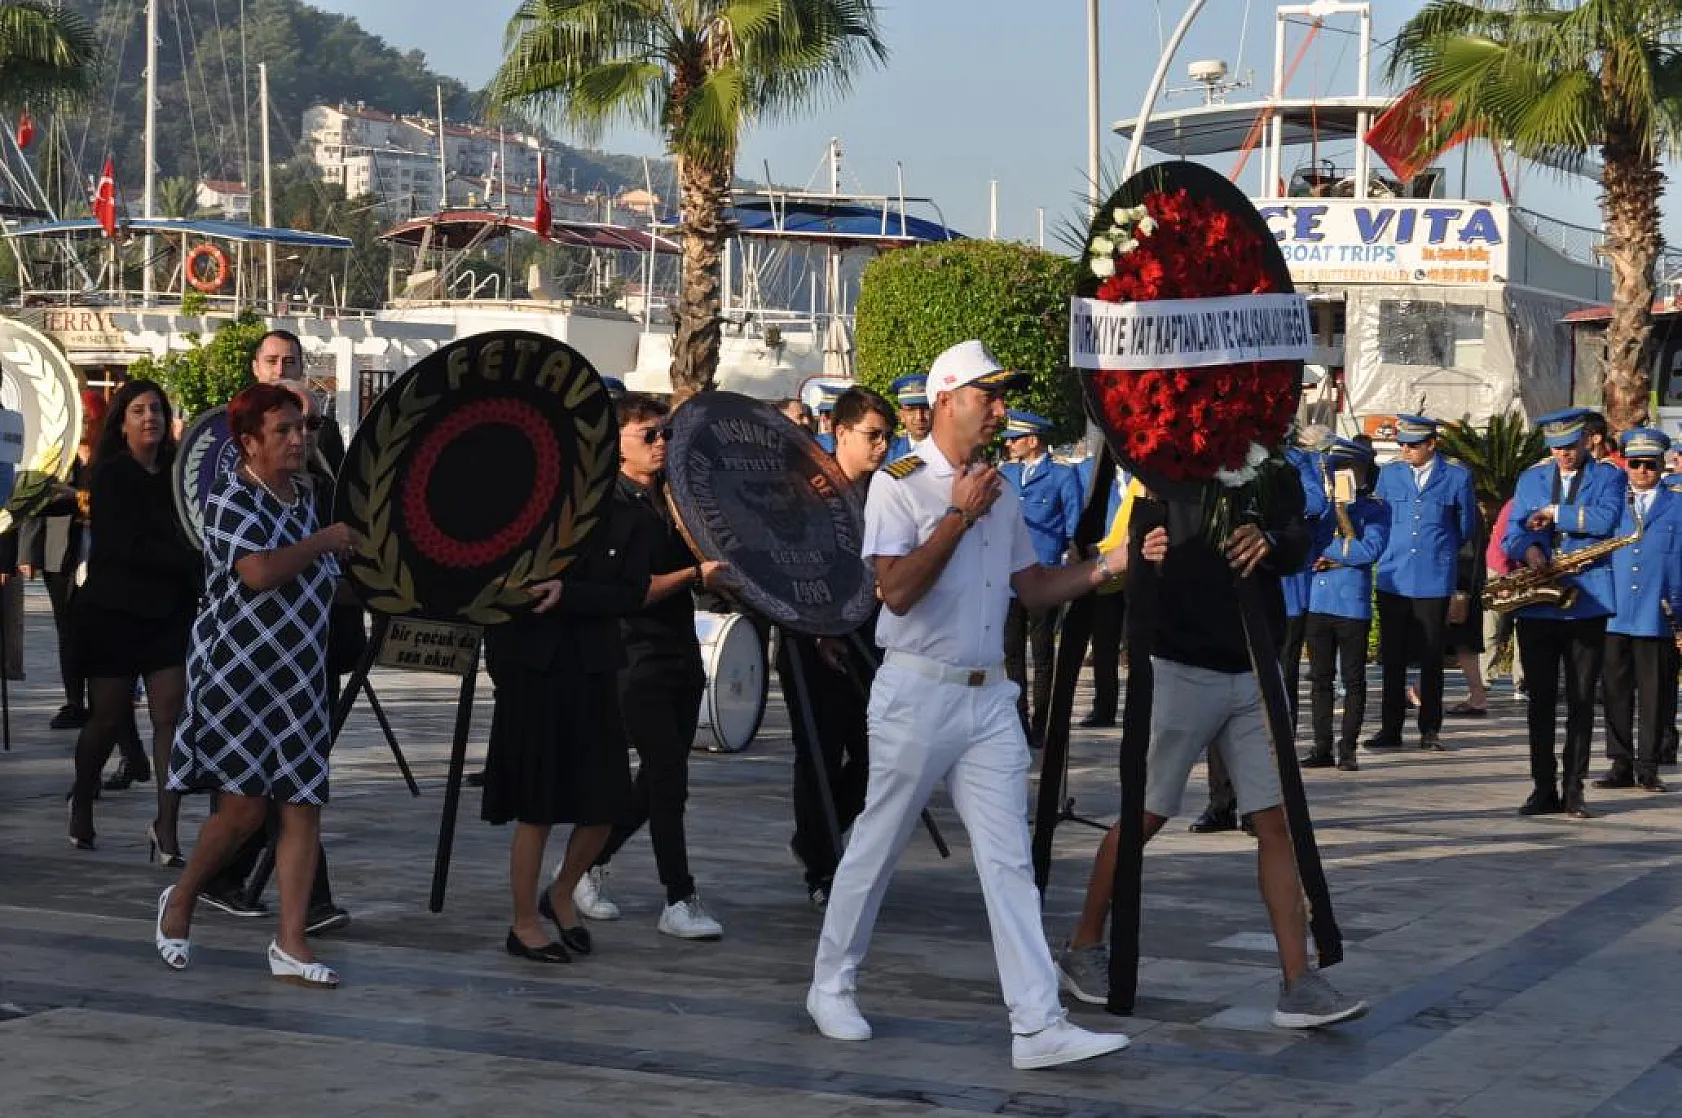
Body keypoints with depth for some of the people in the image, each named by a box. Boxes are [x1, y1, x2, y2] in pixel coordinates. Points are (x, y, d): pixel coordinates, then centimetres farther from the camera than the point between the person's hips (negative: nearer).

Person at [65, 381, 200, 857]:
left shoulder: (175, 475, 9)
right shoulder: (112, 475, -6)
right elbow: (127, 546, -15)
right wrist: (192, 560, -18)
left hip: (170, 612, 4)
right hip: (115, 612, -4)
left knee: (171, 715, -7)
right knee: (109, 716, 5)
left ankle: (166, 825, -6)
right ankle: (81, 805, 29)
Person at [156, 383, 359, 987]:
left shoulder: (304, 498, 12)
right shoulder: (233, 498, -13)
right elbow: (260, 572, -31)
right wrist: (324, 539, -19)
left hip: (298, 680, 7)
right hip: (236, 672, -7)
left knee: (303, 806, 0)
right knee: (245, 805, -7)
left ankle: (290, 942, 3)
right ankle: (181, 899, 20)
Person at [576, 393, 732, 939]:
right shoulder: (607, 507, -10)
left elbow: (707, 571, 24)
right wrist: (695, 573, -22)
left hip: (682, 655, 8)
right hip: (637, 662, -8)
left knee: (659, 779, 12)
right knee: (668, 777, -9)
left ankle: (587, 862, 28)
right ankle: (680, 902, -4)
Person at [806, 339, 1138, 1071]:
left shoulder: (998, 490, 14)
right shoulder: (900, 483, -8)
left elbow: (1032, 589, 16)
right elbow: (897, 592, -18)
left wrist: (1105, 568, 2)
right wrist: (959, 518, -18)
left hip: (988, 697, 6)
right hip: (917, 694, -6)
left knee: (1009, 861, 0)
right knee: (876, 847, 6)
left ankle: (1038, 1025, -4)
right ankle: (831, 986, 24)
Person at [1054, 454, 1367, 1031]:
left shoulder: (1274, 473, 9)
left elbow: (1298, 545, -4)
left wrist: (1268, 543, -25)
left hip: (1254, 672, 4)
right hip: (1181, 668, -4)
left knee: (1275, 821, -2)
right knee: (1145, 816, 5)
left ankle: (1299, 984, -2)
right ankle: (1082, 949, 23)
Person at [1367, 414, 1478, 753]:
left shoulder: (1457, 477, 2)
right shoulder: (1389, 474, 9)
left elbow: (1466, 528, 12)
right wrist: (1394, 550, 12)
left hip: (1435, 581, -2)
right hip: (1393, 580, 2)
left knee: (1431, 660, 3)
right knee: (1392, 660, 3)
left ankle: (1430, 730, 11)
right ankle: (1390, 730, 8)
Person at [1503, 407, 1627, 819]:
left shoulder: (1609, 476, 5)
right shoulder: (1531, 479, 14)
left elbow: (1605, 520, -14)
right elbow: (1513, 534, 7)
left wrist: (1554, 514, -9)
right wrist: (1529, 549, -14)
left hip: (1587, 602, -3)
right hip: (1536, 603, 3)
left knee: (1581, 702, 1)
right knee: (1540, 700, 4)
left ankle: (1573, 790, 7)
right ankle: (1544, 789, 10)